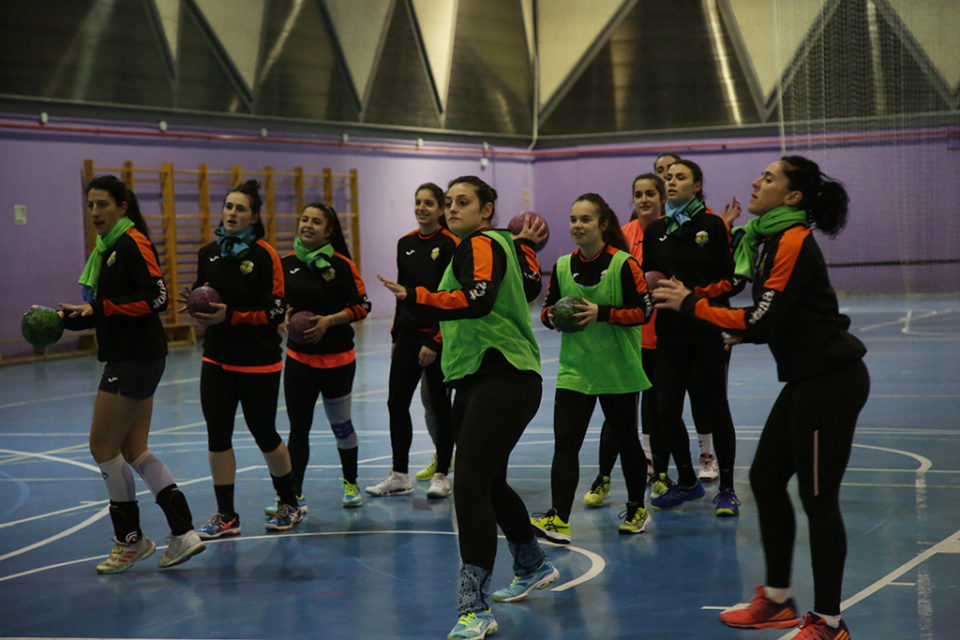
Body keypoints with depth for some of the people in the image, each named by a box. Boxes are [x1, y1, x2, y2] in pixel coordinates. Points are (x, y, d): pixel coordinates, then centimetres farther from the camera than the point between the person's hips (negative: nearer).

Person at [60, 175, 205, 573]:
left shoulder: (133, 242, -12)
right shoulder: (108, 248, 15)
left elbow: (155, 297, -21)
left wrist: (99, 307, -23)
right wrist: (70, 318, 8)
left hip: (135, 358, -10)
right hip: (128, 358, 10)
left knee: (103, 446, -2)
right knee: (133, 450, 10)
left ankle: (131, 540, 9)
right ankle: (183, 533, 11)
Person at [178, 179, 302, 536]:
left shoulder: (264, 256, -11)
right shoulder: (209, 253, 6)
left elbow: (275, 312, -14)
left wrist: (230, 317, -23)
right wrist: (192, 300, -5)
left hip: (258, 363, -5)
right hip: (217, 360, 5)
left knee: (265, 435, 6)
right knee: (217, 437, 3)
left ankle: (290, 505, 27)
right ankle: (226, 517, 13)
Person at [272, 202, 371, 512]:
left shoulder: (341, 265, -8)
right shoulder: (286, 263, 1)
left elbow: (361, 306, -7)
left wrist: (328, 320, -18)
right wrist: (284, 316, -8)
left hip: (337, 357, -2)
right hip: (298, 356, 2)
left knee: (340, 424, 12)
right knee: (298, 427, -2)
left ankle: (350, 483, 32)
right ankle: (293, 497, 2)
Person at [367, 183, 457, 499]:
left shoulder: (450, 244, -10)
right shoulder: (405, 243, 9)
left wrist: (436, 342, -17)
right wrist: (396, 336, 15)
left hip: (437, 336, -6)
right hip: (408, 334, 6)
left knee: (440, 406, 3)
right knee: (397, 402, 6)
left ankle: (441, 475, 15)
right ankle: (400, 476, 15)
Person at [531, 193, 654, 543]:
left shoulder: (624, 264, -10)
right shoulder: (562, 266, 4)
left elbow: (644, 310, -12)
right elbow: (548, 308, 13)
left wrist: (602, 313, -24)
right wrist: (552, 316, -10)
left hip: (618, 370, -3)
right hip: (574, 369, 3)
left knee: (626, 440, 13)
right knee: (565, 442, -10)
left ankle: (636, 508, 32)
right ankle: (558, 520, -16)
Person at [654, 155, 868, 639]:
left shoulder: (793, 241, -16)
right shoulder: (770, 238, 12)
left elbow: (762, 320, -19)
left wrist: (691, 305, -12)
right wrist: (745, 334, 9)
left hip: (831, 381, -10)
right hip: (807, 381, 10)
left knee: (817, 499, -4)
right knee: (765, 478, 14)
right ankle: (777, 601, 27)